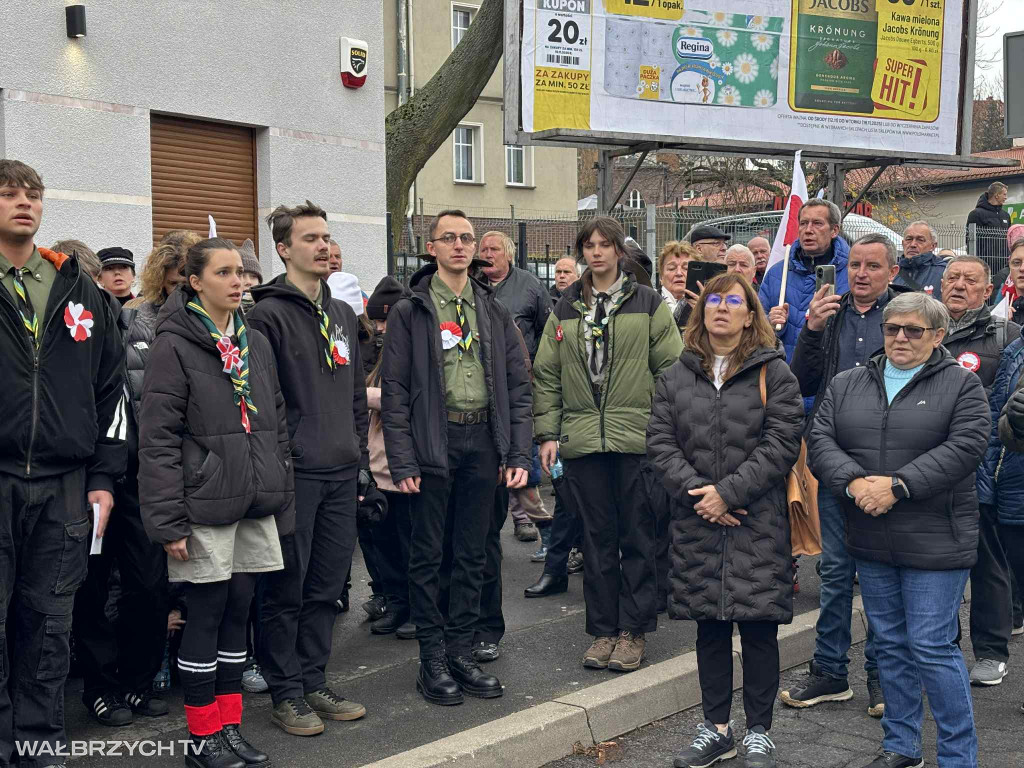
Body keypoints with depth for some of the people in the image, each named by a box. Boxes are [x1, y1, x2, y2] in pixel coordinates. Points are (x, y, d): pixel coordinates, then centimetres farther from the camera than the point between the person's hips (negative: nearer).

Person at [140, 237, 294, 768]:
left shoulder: (256, 342, 12)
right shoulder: (175, 346, -8)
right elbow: (157, 439, -12)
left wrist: (282, 499, 12)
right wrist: (168, 521, -16)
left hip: (255, 504, 6)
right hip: (205, 505, -6)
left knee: (238, 611, 11)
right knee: (206, 615, 1)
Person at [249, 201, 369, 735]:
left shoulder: (342, 315, 16)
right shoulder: (268, 315, -7)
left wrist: (361, 460, 16)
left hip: (341, 474, 7)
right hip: (293, 475, -7)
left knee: (326, 587, 12)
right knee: (286, 590, 2)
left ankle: (313, 682, 24)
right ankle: (286, 694, 14)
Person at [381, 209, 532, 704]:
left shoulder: (494, 312, 11)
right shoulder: (411, 311, -1)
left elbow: (518, 385, 10)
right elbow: (394, 391, -5)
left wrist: (519, 454, 1)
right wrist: (402, 462, -13)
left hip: (483, 440, 4)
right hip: (434, 440, -4)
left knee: (473, 554, 10)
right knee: (427, 554, 4)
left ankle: (461, 652, 20)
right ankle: (433, 660, 13)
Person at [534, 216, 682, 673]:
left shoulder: (648, 304, 4)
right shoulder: (565, 310, 11)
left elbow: (672, 370, 0)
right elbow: (546, 375, 11)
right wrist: (547, 433, 3)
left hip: (637, 439, -2)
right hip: (581, 440, 3)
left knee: (637, 536, 3)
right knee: (597, 538, 9)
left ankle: (633, 630, 15)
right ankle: (603, 630, 19)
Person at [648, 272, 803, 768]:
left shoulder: (773, 373, 0)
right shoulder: (677, 376, 11)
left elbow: (782, 443, -9)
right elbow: (659, 441, 3)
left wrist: (728, 492, -15)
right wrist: (694, 491, -11)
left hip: (757, 523, -3)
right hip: (696, 523, 3)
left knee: (758, 628, 1)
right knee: (709, 628, 11)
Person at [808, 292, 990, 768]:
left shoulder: (961, 385, 0)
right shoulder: (847, 385, 11)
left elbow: (965, 447, -14)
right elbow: (820, 441, 1)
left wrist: (897, 485, -20)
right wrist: (854, 482, -17)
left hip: (934, 543, -4)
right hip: (871, 542, 5)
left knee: (932, 647, -4)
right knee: (889, 644, 14)